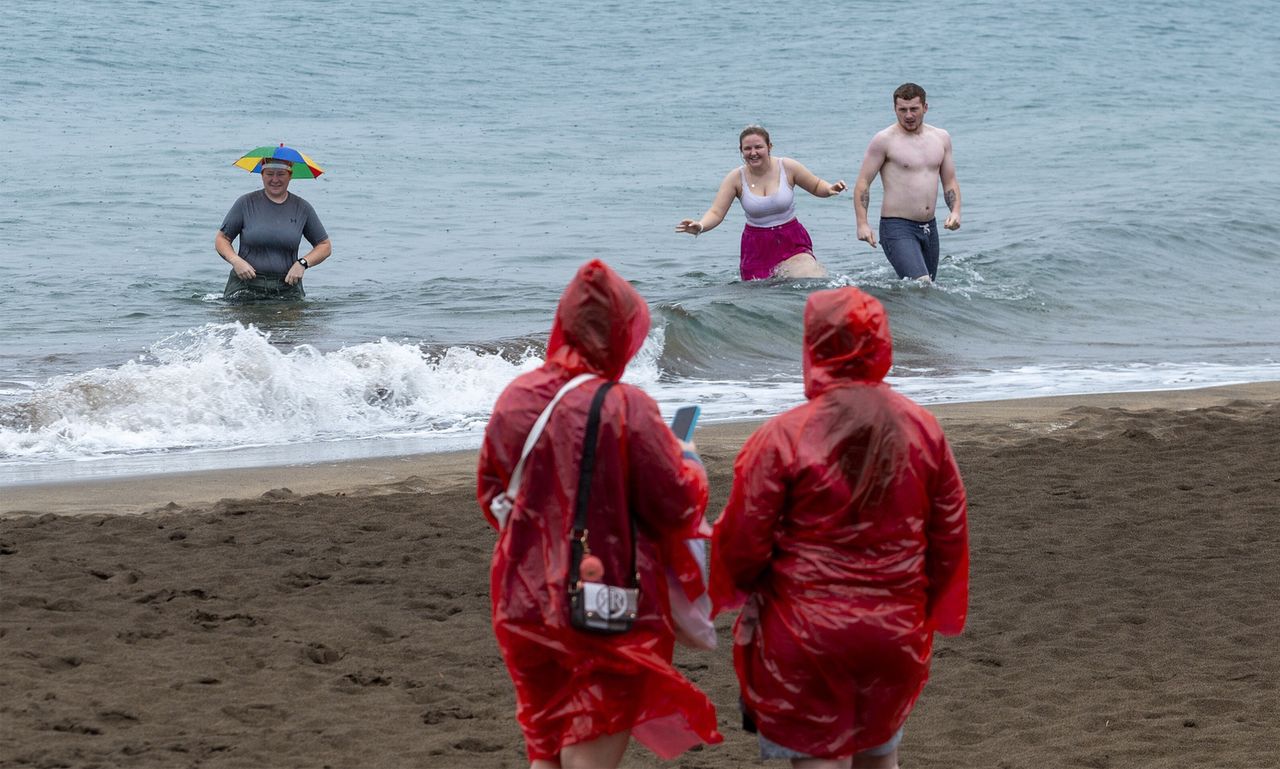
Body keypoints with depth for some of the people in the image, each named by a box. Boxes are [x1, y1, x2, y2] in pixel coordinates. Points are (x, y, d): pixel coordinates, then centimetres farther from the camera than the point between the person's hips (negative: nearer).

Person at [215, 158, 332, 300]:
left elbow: (325, 246, 14)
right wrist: (235, 261, -11)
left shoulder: (302, 208, 7)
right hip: (246, 286, -1)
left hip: (287, 288, 2)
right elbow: (221, 239, 9)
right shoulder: (246, 203, 3)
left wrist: (303, 263, -4)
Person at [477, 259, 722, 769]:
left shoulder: (514, 399, -1)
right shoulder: (624, 407, -17)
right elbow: (677, 507, -10)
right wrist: (691, 466, 10)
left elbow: (490, 494, 12)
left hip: (523, 606, 5)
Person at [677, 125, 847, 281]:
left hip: (791, 244, -2)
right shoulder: (736, 178, -5)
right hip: (757, 249, 2)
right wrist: (700, 226, -30)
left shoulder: (787, 167, -5)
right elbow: (716, 213, -9)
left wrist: (830, 189, -14)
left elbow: (817, 187, 9)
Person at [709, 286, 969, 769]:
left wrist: (743, 591, 12)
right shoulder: (924, 431, 0)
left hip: (806, 639, -4)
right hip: (898, 637, 5)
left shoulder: (782, 438, -13)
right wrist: (929, 613, 20)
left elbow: (743, 543, -10)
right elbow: (951, 535, 5)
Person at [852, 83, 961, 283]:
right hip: (897, 227, -6)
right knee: (921, 286, -23)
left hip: (929, 227, 7)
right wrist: (862, 223, -15)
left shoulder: (941, 138, 11)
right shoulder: (884, 140, -6)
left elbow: (950, 182, 17)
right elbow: (863, 182, -5)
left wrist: (955, 211, -2)